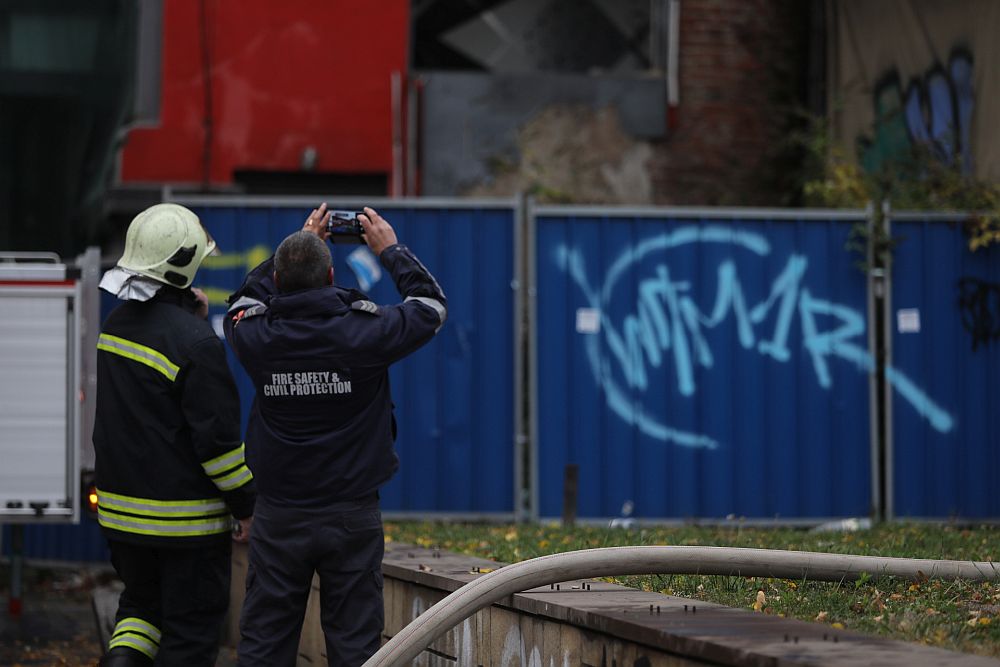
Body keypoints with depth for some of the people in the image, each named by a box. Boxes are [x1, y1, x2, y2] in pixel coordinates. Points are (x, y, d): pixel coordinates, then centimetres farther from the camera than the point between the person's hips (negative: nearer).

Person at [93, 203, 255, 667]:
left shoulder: (116, 325, 3)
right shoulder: (195, 342, -21)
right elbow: (217, 437, -19)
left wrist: (193, 319, 8)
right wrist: (246, 507, -8)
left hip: (121, 508, 7)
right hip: (185, 522, -7)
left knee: (142, 601, 23)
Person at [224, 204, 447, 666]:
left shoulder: (256, 336, -7)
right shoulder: (364, 332, -13)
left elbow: (245, 301, 19)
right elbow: (431, 305, 5)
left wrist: (297, 246, 24)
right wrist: (391, 251, 17)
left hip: (278, 517, 2)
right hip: (351, 515, -2)